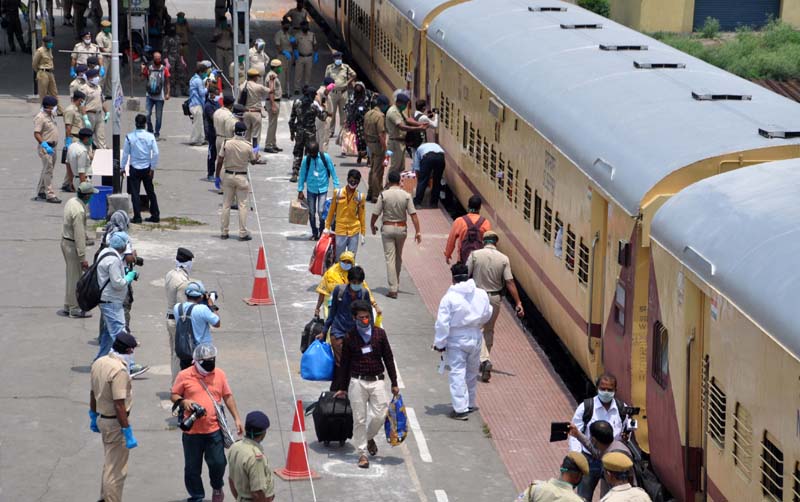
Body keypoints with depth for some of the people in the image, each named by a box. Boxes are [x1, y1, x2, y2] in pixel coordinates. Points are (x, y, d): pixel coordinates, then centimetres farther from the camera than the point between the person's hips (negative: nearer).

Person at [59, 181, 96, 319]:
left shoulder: (71, 201, 3)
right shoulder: (79, 211, -27)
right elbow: (79, 235, -26)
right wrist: (83, 257, -22)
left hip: (65, 241, 10)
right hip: (73, 245, -10)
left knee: (71, 276, 18)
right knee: (74, 278, 2)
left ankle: (68, 307, 26)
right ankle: (75, 309, 11)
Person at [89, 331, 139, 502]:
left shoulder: (99, 363, 1)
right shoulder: (119, 370, -26)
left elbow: (93, 393, 12)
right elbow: (119, 405, -27)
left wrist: (94, 416, 24)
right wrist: (128, 433, -23)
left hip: (102, 419, 9)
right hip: (115, 423, -9)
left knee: (110, 463, 26)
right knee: (116, 470, 2)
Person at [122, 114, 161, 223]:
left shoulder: (130, 137, -10)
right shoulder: (150, 136, -7)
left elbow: (125, 154, -5)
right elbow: (155, 153, -8)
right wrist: (153, 168, 0)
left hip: (134, 168, -2)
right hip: (147, 168, 2)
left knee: (135, 193, 4)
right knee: (150, 192, 13)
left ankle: (137, 216, 0)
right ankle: (155, 215, 16)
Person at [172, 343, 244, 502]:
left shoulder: (219, 374, 3)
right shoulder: (184, 376, -4)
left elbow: (228, 397, 11)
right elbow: (174, 395, 5)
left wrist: (237, 418, 8)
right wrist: (183, 401, -17)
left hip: (214, 429, 1)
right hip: (192, 430, -1)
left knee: (218, 463, 2)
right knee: (192, 468, 7)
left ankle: (217, 488, 31)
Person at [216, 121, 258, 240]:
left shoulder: (226, 143, -7)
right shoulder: (248, 146, -10)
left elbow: (220, 161, -5)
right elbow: (253, 161, 4)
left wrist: (217, 177, 4)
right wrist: (256, 154, 26)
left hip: (228, 176, 2)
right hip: (242, 177, -2)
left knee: (226, 205, 10)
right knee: (242, 205, 3)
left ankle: (224, 232, 14)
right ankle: (243, 233, 2)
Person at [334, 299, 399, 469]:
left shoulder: (379, 333, 4)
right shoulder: (350, 337, 0)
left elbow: (388, 358, 9)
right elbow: (344, 363, 6)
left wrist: (394, 383, 8)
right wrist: (342, 388, 7)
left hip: (376, 380, 1)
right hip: (357, 382, -1)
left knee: (379, 415, -4)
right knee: (359, 419, 0)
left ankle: (369, 437, 28)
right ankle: (362, 453, 10)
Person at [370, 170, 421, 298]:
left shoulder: (383, 195, -11)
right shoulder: (406, 195, -6)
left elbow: (376, 213, -8)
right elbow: (413, 214, -10)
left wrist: (372, 226, 10)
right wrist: (417, 231, -6)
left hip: (387, 228, -2)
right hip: (402, 228, 2)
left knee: (390, 258, -2)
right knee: (398, 257, 19)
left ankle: (393, 289, -8)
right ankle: (396, 284, 32)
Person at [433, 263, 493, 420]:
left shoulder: (449, 298, -18)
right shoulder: (481, 295, -4)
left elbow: (443, 323, -16)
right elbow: (487, 315, 11)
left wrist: (439, 343, -6)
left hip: (456, 340, -5)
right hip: (475, 338, 5)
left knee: (457, 373, -1)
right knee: (472, 372, 20)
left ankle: (460, 408, -5)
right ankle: (470, 404, 33)